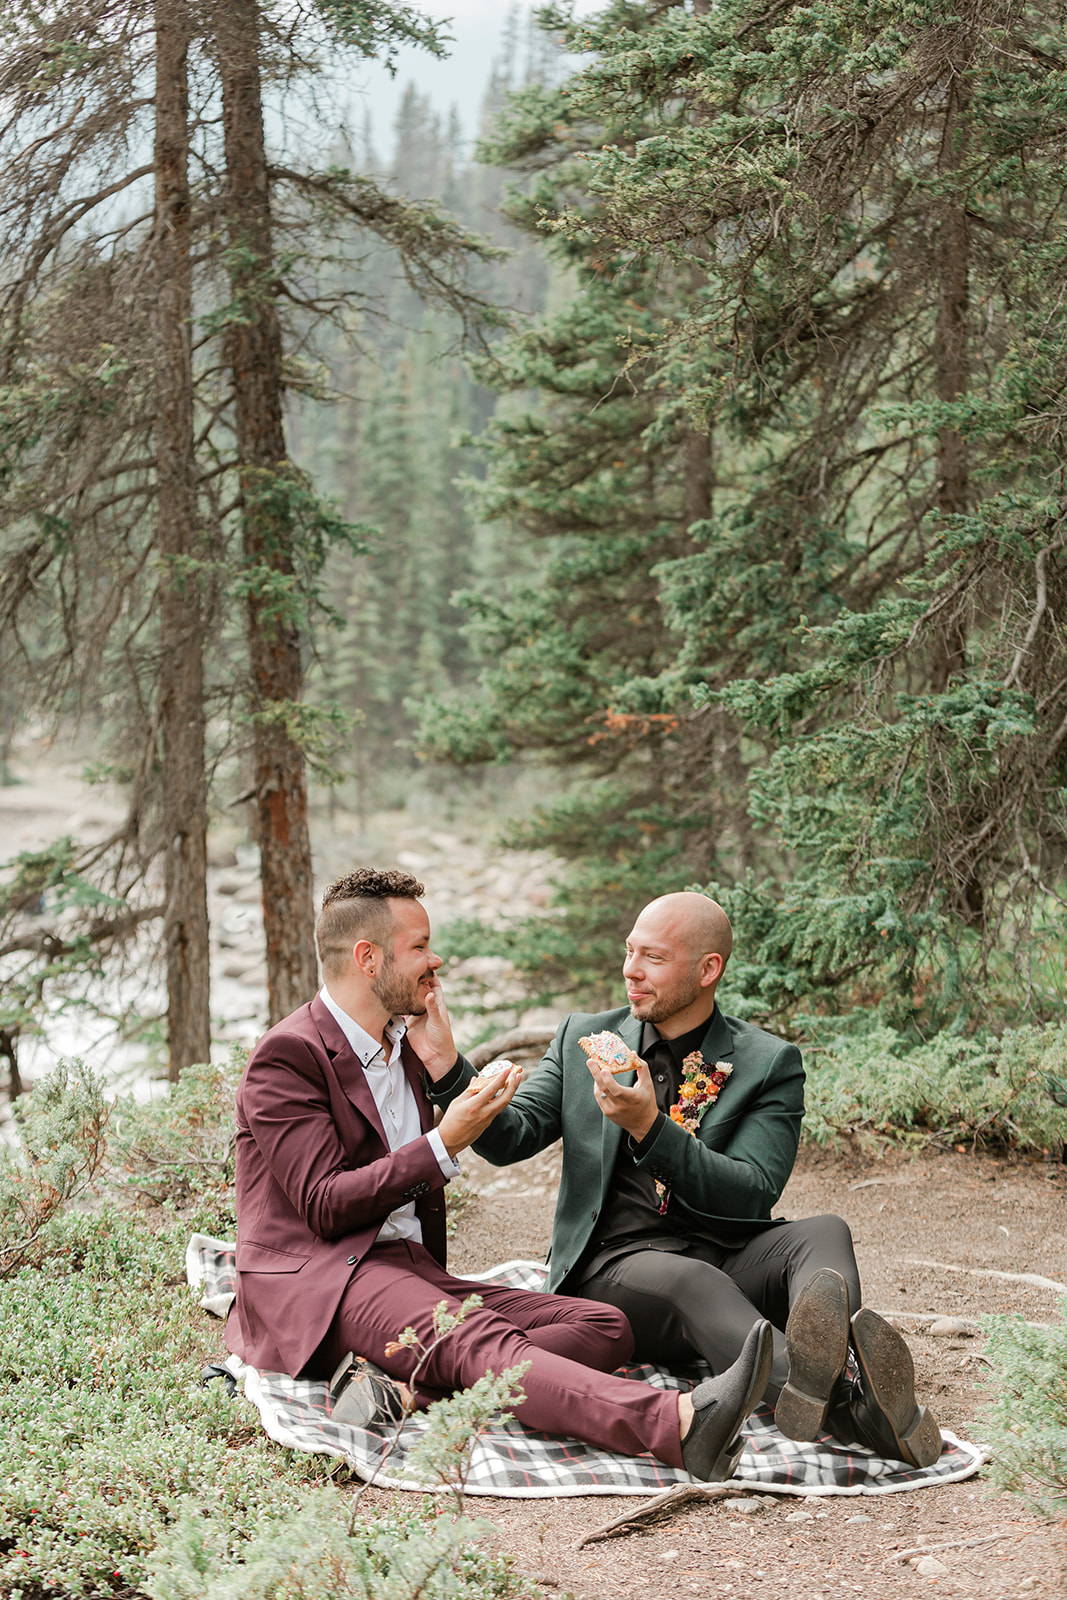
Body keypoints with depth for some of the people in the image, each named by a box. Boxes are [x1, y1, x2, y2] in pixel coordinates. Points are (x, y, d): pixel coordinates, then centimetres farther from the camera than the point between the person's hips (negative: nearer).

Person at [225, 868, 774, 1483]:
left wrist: (446, 1062, 6)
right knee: (479, 1341, -36)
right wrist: (444, 1144, -17)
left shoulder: (407, 1043, 19)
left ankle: (405, 1381, -37)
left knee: (603, 1326, -12)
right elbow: (325, 1206, -14)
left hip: (412, 1271, 9)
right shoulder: (289, 1053, -6)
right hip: (314, 1281, -8)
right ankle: (681, 1424, -61)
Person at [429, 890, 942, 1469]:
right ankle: (848, 1404, -64)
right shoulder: (583, 1037, 14)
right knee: (693, 1281, -35)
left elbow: (752, 1194, -8)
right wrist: (448, 1069, -13)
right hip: (618, 1263, -1)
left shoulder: (769, 1063, 6)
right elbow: (510, 1139, 6)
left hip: (730, 1258, 1)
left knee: (824, 1233, -29)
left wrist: (650, 1127, -21)